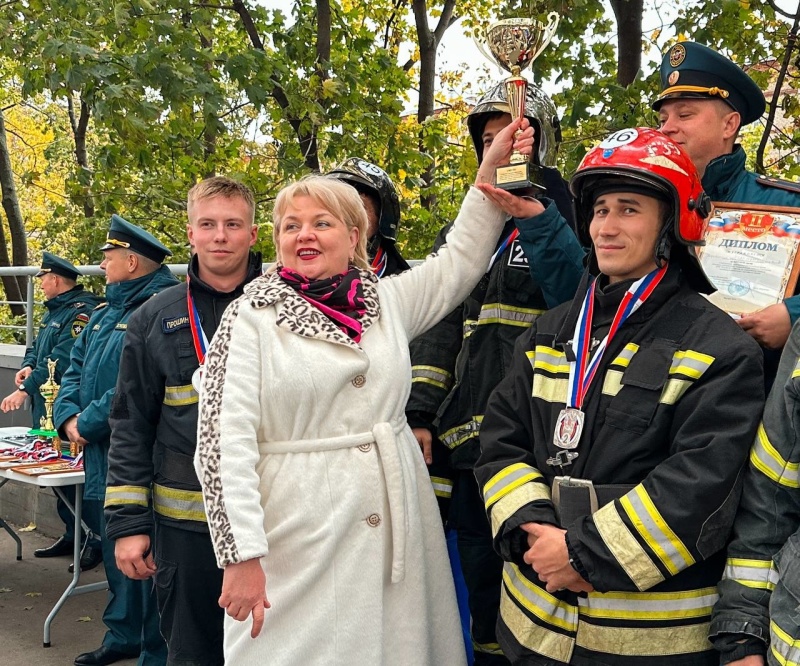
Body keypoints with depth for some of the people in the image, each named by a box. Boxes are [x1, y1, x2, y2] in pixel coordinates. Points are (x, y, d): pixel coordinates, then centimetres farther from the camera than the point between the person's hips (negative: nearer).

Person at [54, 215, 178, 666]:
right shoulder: (105, 315, 15)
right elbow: (76, 369, 19)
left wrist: (89, 424, -16)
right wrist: (68, 416, 1)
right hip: (101, 459, 9)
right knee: (114, 551, 19)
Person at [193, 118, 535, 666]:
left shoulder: (388, 302, 9)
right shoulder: (251, 318, -5)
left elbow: (460, 261, 19)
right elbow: (224, 441, -10)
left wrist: (490, 170, 12)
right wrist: (242, 557, -16)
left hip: (394, 533, 4)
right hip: (299, 542, -4)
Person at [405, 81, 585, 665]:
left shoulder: (566, 221, 1)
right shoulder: (464, 231, 17)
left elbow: (581, 299, -20)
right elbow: (437, 327, 15)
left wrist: (535, 219, -31)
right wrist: (420, 414, 6)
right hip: (465, 438, 6)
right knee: (480, 578, 15)